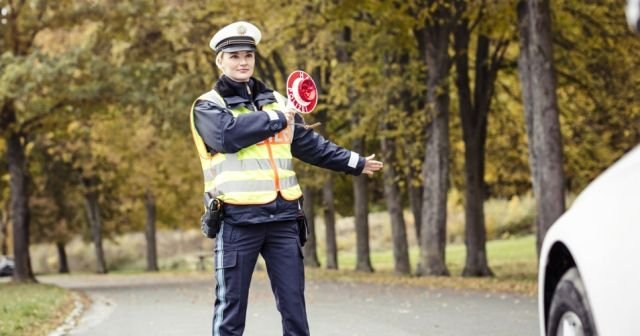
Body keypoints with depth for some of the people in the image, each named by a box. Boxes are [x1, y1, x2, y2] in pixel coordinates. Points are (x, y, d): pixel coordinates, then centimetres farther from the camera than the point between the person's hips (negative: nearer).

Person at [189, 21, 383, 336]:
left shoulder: (276, 100, 19)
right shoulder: (208, 106, 1)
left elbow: (309, 144, 28)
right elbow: (227, 135, -20)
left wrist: (355, 163, 32)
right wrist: (276, 119, -12)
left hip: (283, 216, 5)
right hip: (238, 218, -5)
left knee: (294, 304, 6)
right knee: (231, 308, -1)